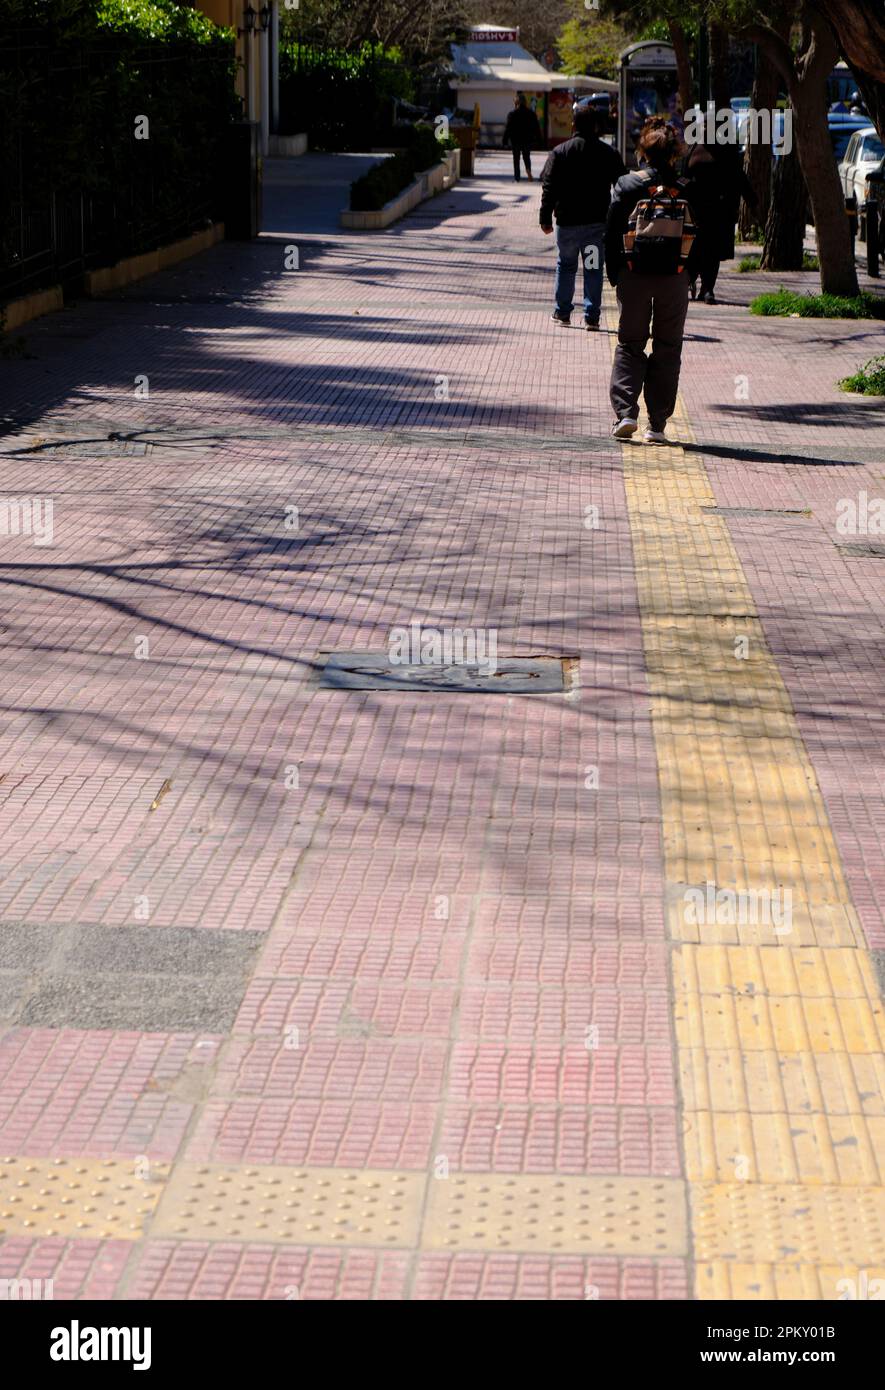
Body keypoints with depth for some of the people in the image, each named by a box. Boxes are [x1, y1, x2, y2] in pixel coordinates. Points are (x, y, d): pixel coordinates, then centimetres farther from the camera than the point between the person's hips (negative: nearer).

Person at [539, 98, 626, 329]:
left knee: (566, 266, 15)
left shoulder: (560, 152, -5)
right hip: (597, 222, 1)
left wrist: (546, 218, 1)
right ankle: (591, 316, 5)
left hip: (568, 221, 0)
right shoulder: (609, 153, -1)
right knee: (594, 269, 7)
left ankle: (562, 312, 17)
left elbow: (549, 188, -5)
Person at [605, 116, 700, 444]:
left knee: (630, 344, 11)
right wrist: (689, 274, 9)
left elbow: (612, 233, -3)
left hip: (634, 275, 0)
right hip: (674, 277, 0)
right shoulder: (687, 189, -3)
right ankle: (657, 424, 6)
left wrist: (615, 275, 5)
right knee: (667, 349, 8)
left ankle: (625, 413, -5)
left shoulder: (627, 185, -4)